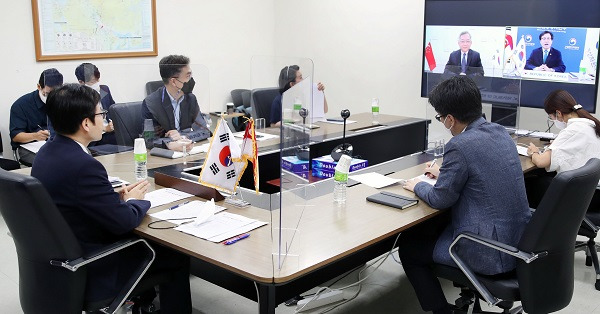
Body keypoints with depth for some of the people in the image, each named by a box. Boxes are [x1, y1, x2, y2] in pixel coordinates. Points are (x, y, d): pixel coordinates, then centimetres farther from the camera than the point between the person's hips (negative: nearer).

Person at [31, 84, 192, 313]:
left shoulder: (48, 151, -1)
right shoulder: (83, 165, -29)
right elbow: (123, 222, -23)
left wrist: (117, 197, 1)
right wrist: (135, 201, -3)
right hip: (90, 272, -9)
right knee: (177, 256, 6)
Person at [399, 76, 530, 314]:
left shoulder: (461, 145, -22)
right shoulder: (499, 132, 3)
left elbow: (440, 199, -11)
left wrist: (417, 186, 7)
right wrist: (445, 173, 26)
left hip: (491, 253, -9)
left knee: (408, 246, 9)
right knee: (434, 224, 28)